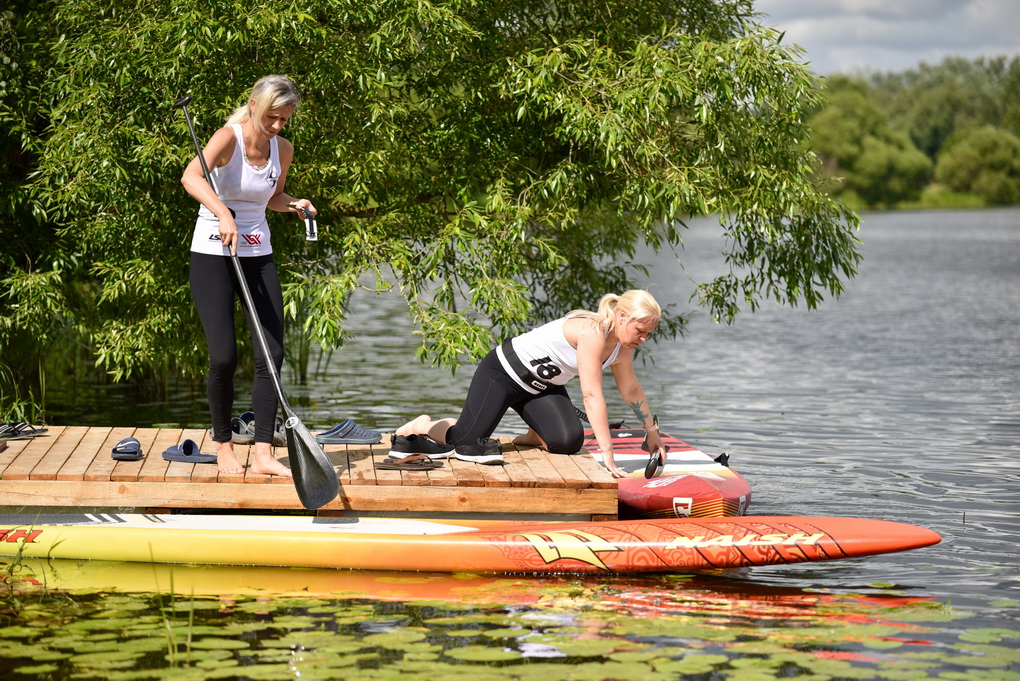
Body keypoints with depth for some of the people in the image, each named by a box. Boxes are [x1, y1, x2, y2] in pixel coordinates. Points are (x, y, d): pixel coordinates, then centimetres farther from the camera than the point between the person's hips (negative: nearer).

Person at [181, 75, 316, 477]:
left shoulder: (283, 150, 4)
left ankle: (263, 453, -2)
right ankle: (223, 446, 11)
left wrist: (294, 205, 0)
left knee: (272, 354, -5)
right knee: (224, 357, -9)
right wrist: (223, 214, -49)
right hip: (212, 255, -5)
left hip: (258, 256, 6)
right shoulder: (229, 138, -15)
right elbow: (190, 177, -34)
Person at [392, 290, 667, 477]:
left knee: (569, 442, -17)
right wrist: (607, 452, -36)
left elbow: (631, 390, 13)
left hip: (541, 387, 8)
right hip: (502, 373, -8)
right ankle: (422, 426, 14)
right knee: (466, 442, -16)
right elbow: (592, 395, -36)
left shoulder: (621, 348, -6)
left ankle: (535, 436, 16)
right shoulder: (592, 332, -33)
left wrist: (652, 432, 18)